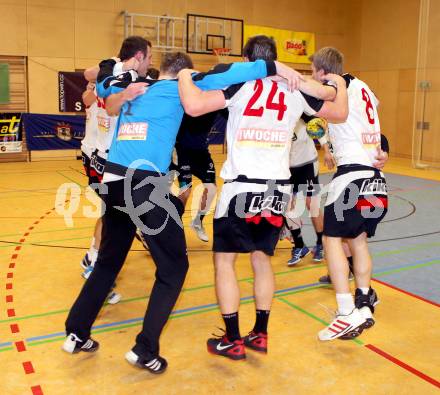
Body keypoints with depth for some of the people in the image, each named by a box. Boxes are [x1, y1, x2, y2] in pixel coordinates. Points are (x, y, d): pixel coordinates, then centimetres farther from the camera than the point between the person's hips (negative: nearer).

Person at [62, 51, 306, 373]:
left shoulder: (131, 88, 18)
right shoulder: (177, 87, 3)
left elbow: (103, 83, 39)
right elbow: (224, 75, -6)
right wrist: (274, 67, -5)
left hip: (113, 182, 7)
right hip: (146, 186, -6)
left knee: (108, 262, 22)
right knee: (173, 267, 9)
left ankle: (77, 334, 28)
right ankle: (145, 349, 7)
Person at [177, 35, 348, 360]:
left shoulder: (241, 85, -3)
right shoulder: (295, 92, 9)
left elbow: (194, 106, -15)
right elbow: (340, 114, 21)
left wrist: (185, 77, 5)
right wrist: (340, 85, 41)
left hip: (243, 186, -4)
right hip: (279, 189, 5)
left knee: (225, 260, 9)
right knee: (262, 258, 19)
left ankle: (233, 341, 13)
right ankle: (260, 334, 26)